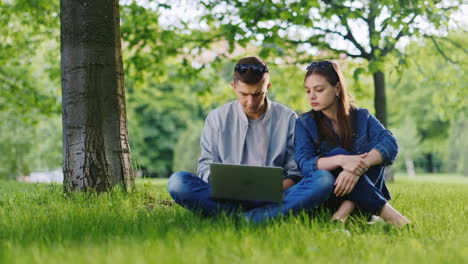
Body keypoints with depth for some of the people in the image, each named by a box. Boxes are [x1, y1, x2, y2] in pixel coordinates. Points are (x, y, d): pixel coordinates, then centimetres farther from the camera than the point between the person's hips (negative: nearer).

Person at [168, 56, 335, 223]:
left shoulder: (288, 118, 8)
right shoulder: (217, 118, 10)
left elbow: (296, 171, 7)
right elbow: (206, 166, 9)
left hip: (273, 198, 0)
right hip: (228, 198, 0)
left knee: (324, 179, -27)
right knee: (177, 181, -26)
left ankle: (240, 217, -36)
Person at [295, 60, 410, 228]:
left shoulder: (361, 117, 5)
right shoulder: (304, 123, 2)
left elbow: (390, 144, -15)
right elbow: (304, 165, -16)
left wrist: (360, 165, -35)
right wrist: (341, 160, -35)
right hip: (328, 194, -1)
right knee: (336, 154, -27)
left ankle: (349, 206, -35)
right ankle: (385, 211, -35)